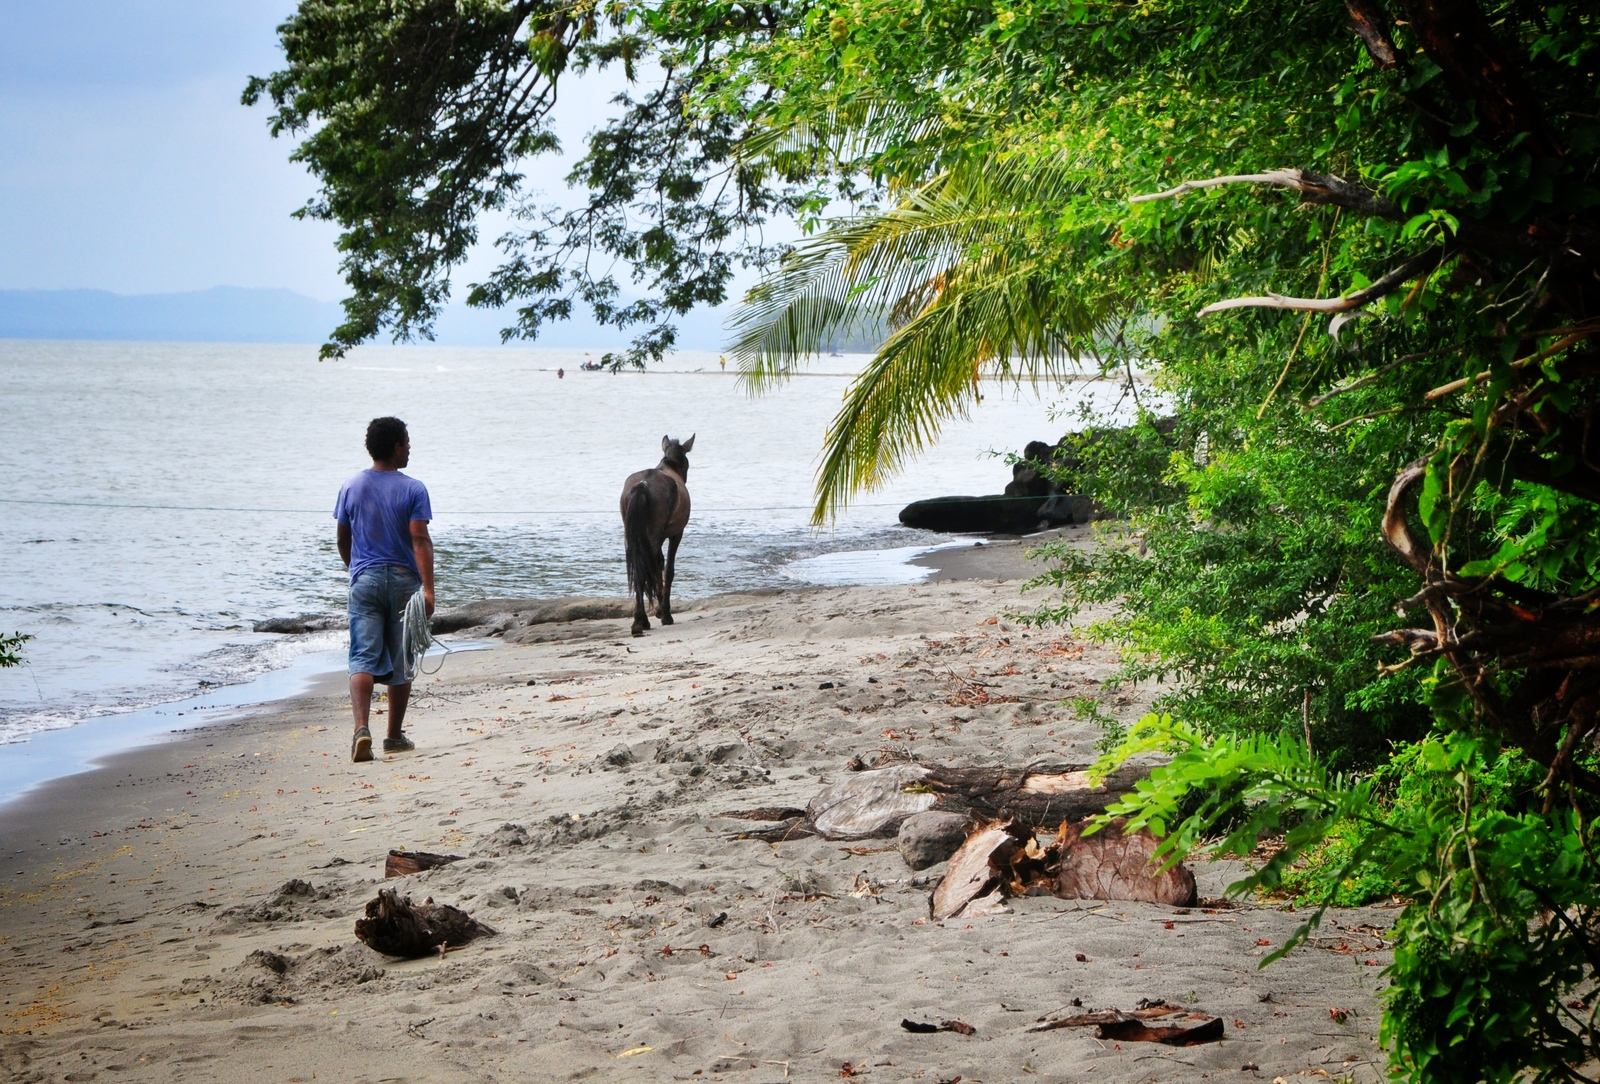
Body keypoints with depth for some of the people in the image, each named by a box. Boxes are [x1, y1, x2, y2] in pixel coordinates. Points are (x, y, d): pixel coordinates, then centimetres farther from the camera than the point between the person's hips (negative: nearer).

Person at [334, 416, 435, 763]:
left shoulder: (351, 488, 4)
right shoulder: (412, 490, -6)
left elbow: (343, 540, 11)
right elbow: (420, 540, -15)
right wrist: (428, 588, -20)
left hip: (364, 579, 2)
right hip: (403, 579, -2)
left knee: (363, 659, -3)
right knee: (400, 662, 10)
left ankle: (361, 728, -24)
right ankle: (395, 736, 16)